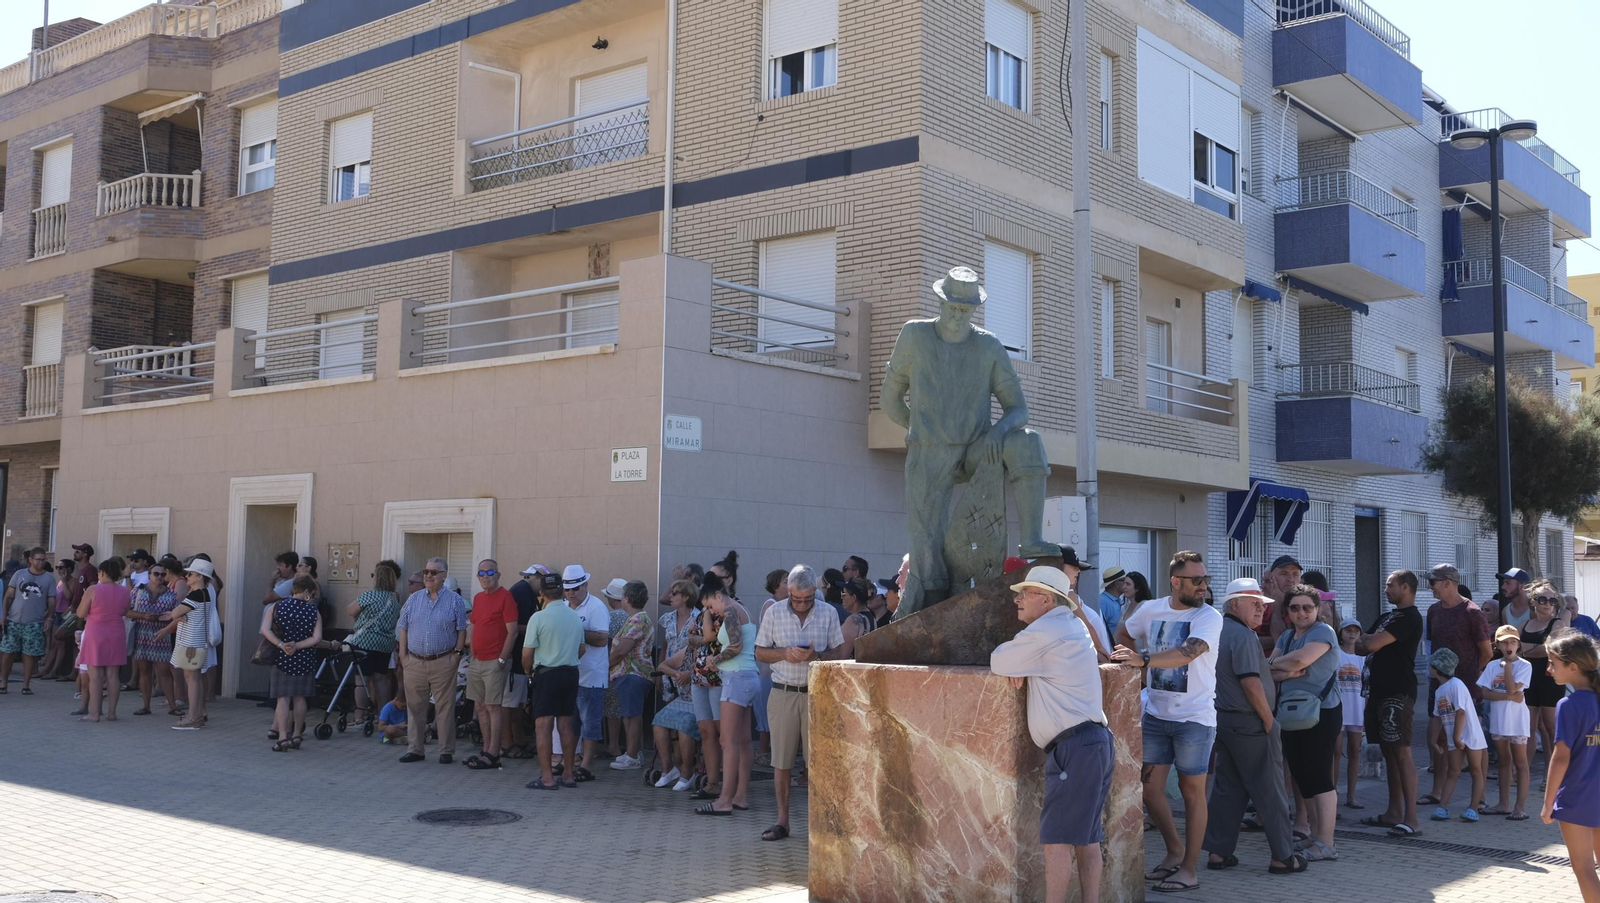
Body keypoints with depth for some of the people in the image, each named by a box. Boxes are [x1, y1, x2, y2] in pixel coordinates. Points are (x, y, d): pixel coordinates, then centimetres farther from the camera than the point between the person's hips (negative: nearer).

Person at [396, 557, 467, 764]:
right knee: (415, 707, 8)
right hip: (415, 662, 3)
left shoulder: (455, 600, 0)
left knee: (445, 708, 1)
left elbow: (461, 630, 0)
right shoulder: (414, 599, 9)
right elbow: (403, 628, 10)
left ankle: (446, 751, 8)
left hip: (443, 663, -3)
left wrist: (457, 654, -7)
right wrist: (403, 655, 3)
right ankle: (414, 749, 17)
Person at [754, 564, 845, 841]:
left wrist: (816, 655, -14)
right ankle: (782, 820, 12)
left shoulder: (828, 614, 3)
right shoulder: (774, 613, 3)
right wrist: (785, 654, -12)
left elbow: (838, 652, 6)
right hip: (783, 693, 1)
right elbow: (760, 652, 6)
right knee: (781, 761, 4)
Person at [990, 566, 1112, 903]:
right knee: (1087, 837, 11)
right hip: (1094, 742, 10)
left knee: (1056, 839, -8)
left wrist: (1013, 659, 14)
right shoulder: (1072, 625, 19)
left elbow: (998, 662, -5)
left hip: (1074, 746, -10)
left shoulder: (1044, 632, -11)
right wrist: (1021, 664, 5)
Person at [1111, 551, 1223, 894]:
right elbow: (1123, 632, 22)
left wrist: (1145, 659, -40)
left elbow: (1188, 652, -30)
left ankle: (1189, 869, 11)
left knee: (1192, 790, 2)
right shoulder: (1151, 610, 2)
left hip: (1194, 717, -5)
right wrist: (1138, 670, 11)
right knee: (1149, 788, 7)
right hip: (1155, 713, 5)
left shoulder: (1209, 617, -12)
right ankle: (1175, 850, 28)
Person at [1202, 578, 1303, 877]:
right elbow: (1250, 682, -22)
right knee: (1270, 790, 0)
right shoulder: (1243, 635, -16)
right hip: (1249, 723, -9)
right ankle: (1282, 857, 6)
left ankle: (1218, 852, 14)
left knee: (1228, 788, 13)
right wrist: (1268, 719, -12)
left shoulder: (1218, 631, 13)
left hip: (1223, 718, 9)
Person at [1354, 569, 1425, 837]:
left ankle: (1410, 817, -12)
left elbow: (1371, 643, -17)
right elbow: (1361, 648, 19)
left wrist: (1365, 638, 4)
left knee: (1401, 753, -11)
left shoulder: (1409, 617, -10)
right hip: (1379, 690, 9)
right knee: (1389, 752, 11)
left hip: (1398, 693, -9)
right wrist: (1368, 642, -1)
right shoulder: (1386, 617, 19)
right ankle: (1394, 812, 17)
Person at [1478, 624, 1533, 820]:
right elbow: (1485, 693, -2)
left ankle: (1520, 807, 2)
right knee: (1504, 762, 14)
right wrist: (1508, 696, -15)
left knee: (1520, 763, 0)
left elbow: (1512, 688, -19)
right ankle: (1504, 804, 20)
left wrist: (1508, 665, -12)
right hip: (1498, 719, 5)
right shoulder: (1493, 665, 5)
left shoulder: (1524, 665, -8)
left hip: (1516, 721, -5)